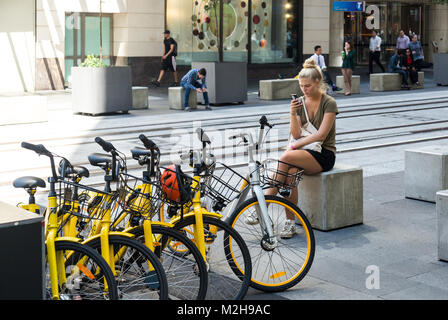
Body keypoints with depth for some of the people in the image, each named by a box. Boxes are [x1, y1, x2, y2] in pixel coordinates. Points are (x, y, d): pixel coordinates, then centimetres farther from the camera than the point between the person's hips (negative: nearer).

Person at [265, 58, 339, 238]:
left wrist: (293, 147, -18)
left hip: (324, 154, -5)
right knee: (290, 172, -31)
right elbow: (296, 134, 2)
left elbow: (320, 135, -15)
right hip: (305, 151, 5)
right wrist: (292, 114, -15)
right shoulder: (299, 103, 9)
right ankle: (290, 223, -25)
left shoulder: (329, 103, -6)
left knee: (286, 158, -31)